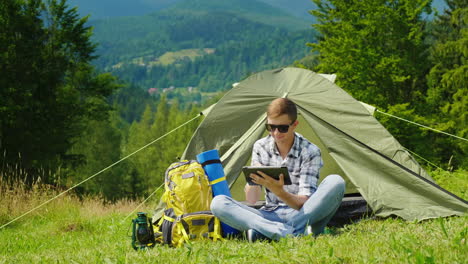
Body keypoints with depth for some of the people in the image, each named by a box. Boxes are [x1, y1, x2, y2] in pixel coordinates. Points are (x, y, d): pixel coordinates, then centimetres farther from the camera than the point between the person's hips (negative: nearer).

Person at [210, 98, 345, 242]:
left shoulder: (310, 152, -7)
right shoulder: (261, 147, 3)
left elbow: (304, 203, -15)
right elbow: (251, 199, 1)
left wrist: (280, 192, -35)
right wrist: (253, 179, -22)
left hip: (301, 216, -2)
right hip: (270, 215, 2)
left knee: (335, 182, -30)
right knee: (218, 203, -22)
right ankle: (284, 232, -39)